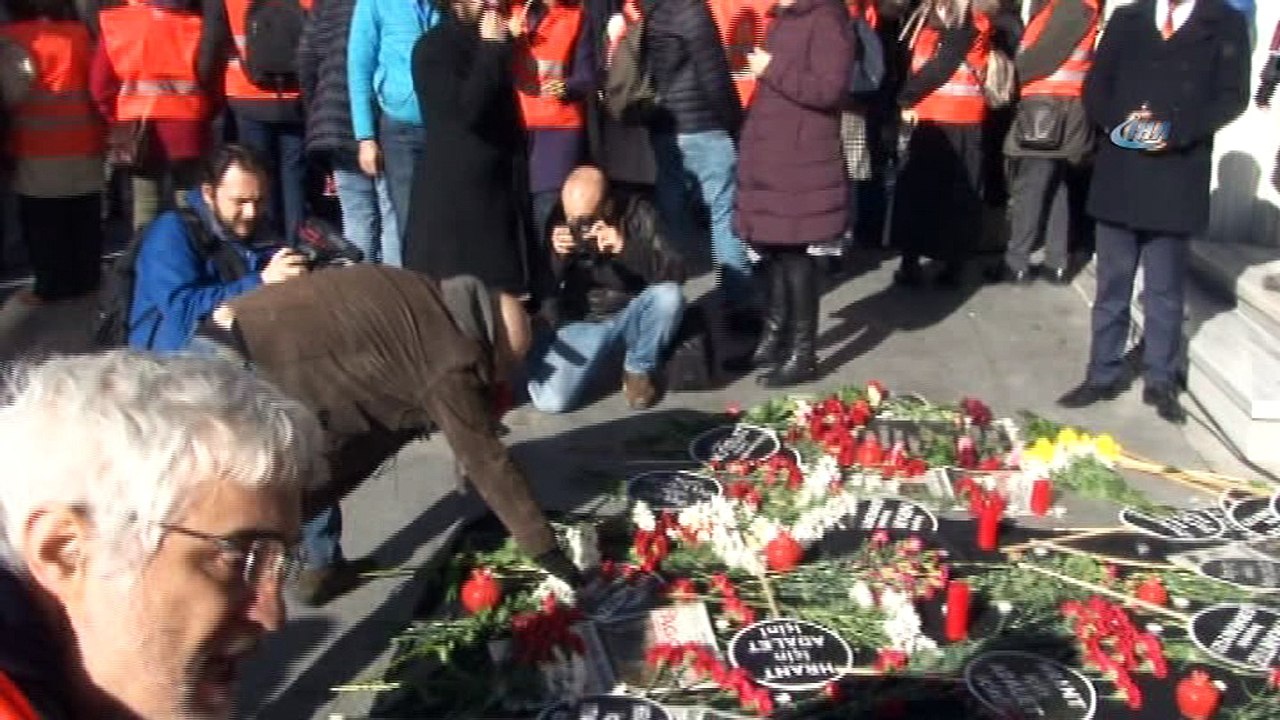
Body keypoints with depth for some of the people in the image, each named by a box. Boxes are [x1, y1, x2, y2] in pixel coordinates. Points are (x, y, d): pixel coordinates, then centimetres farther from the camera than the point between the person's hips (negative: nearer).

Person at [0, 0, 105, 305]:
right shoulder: (79, 33, 1)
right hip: (84, 145, 4)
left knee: (42, 223, 5)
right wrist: (101, 130, 11)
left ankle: (52, 286, 8)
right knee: (84, 221, 13)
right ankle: (85, 278, 20)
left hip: (38, 151, -4)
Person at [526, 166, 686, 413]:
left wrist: (626, 248, -39)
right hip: (582, 320, 0)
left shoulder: (636, 212, -16)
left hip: (632, 314, 0)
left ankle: (638, 371, -4)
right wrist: (556, 256, -27)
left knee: (668, 296, -33)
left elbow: (675, 272, -25)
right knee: (551, 402, -18)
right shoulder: (557, 220, -11)